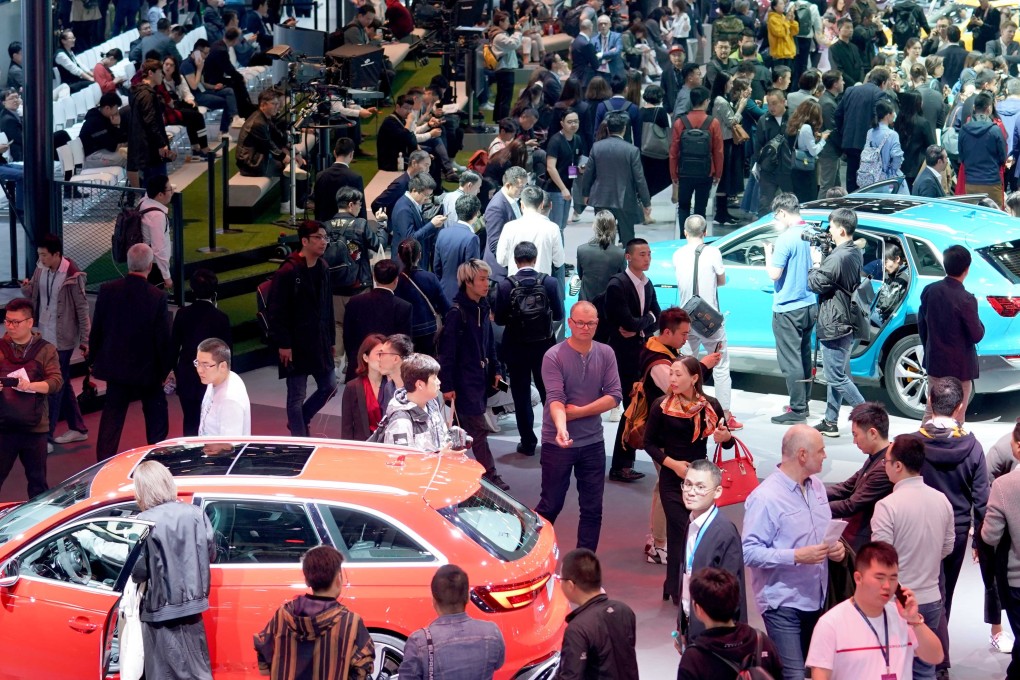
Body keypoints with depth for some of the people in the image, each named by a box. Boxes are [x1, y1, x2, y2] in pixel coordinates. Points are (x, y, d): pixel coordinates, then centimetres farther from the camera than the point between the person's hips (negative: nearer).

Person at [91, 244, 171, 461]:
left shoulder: (107, 290, -10)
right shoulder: (158, 297, -18)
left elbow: (96, 330, -1)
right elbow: (163, 338, -12)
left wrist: (93, 360, 11)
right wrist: (165, 370, 1)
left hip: (115, 365, 2)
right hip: (147, 369, -2)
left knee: (111, 419, 10)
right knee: (156, 417, 16)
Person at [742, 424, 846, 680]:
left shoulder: (816, 486, 8)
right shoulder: (764, 498, -18)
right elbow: (749, 552, -21)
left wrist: (835, 547, -2)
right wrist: (796, 557, -26)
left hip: (816, 599, 8)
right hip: (783, 603, -8)